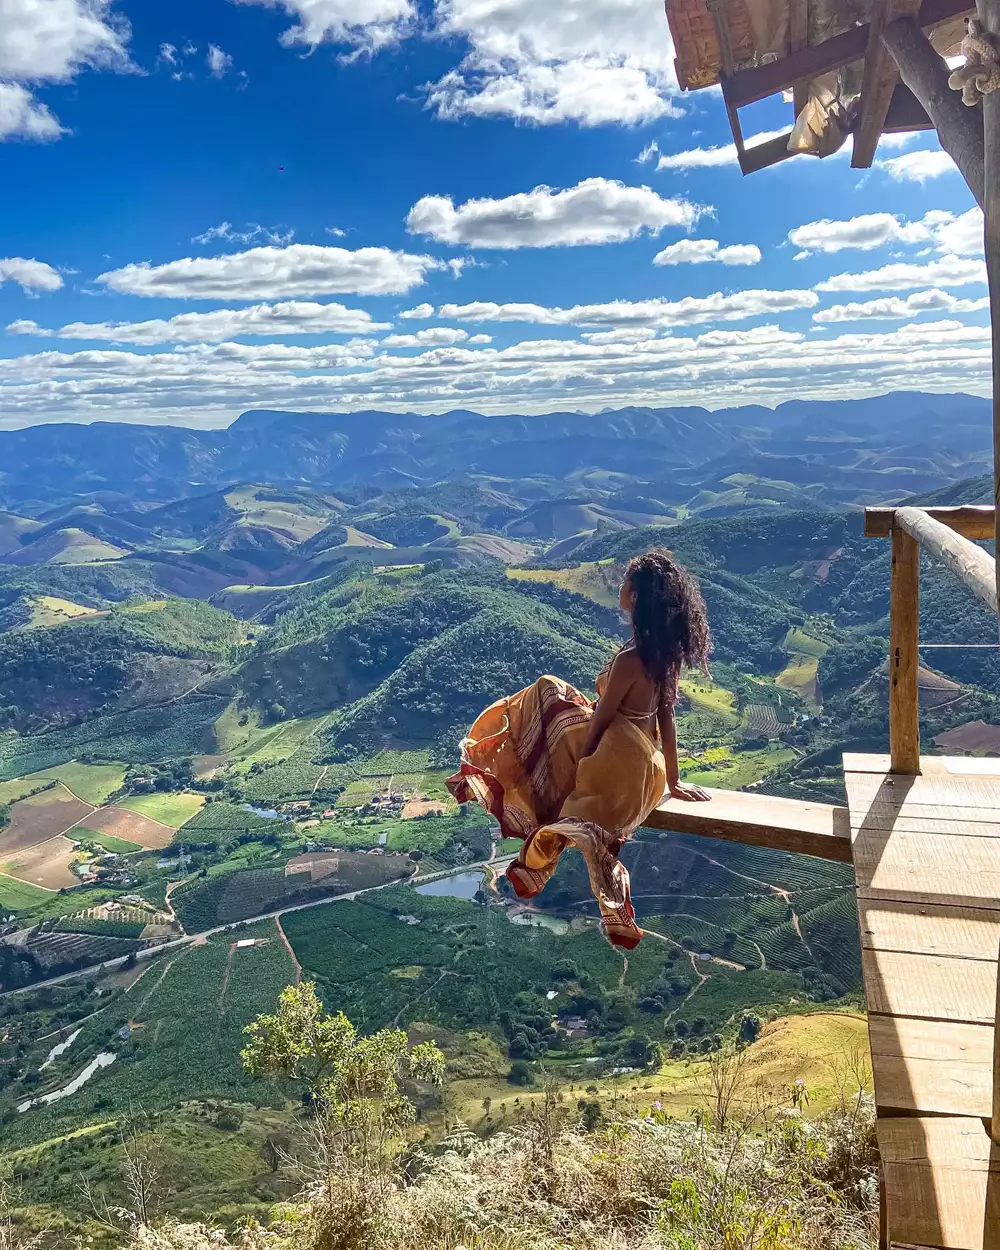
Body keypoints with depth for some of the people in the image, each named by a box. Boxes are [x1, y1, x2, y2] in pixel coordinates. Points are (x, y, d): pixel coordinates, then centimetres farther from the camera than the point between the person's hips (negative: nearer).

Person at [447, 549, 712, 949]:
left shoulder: (630, 660, -24)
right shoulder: (667, 652, -1)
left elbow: (598, 722, -16)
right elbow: (666, 718, 7)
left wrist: (578, 769, -3)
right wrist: (672, 781, 14)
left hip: (615, 764, -8)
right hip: (646, 766, 8)